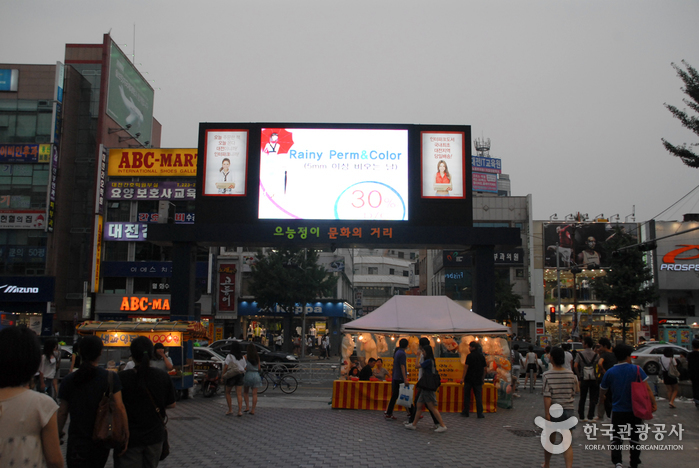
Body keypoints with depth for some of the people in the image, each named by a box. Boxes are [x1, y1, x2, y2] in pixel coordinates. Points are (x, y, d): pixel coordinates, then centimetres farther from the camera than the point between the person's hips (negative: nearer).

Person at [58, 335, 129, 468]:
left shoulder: (69, 380, -3)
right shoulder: (111, 378, -9)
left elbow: (62, 412, 2)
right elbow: (119, 407, -13)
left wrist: (58, 433, 16)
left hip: (77, 439, 0)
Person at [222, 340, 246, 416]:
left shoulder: (230, 356, -9)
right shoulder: (242, 357, 8)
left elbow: (226, 366, -15)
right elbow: (244, 367, 10)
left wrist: (222, 376, -11)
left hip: (231, 375, -4)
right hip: (240, 375, 4)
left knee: (227, 393, 12)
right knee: (239, 394, 2)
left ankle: (230, 410, 9)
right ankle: (240, 411, -7)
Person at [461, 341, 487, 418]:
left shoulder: (470, 356, -9)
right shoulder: (482, 356, 6)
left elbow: (466, 367, -12)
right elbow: (484, 369, 9)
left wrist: (463, 377, -10)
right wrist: (483, 379, 17)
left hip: (469, 379, -3)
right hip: (478, 380, 3)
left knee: (467, 396, 8)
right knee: (478, 397, 5)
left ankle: (465, 412, 11)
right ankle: (480, 414, 2)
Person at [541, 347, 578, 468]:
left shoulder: (547, 375, -12)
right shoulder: (571, 374, -4)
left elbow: (547, 396, -17)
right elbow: (575, 391, 5)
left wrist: (547, 414, -15)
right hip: (568, 410, 1)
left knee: (550, 440, 17)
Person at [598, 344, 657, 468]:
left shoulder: (610, 373, -3)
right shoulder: (636, 370, -7)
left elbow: (602, 391, 7)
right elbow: (647, 388, -13)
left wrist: (601, 401, 26)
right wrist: (653, 403, -6)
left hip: (618, 410, 0)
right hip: (635, 410, 0)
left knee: (616, 437, 8)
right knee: (635, 437, 16)